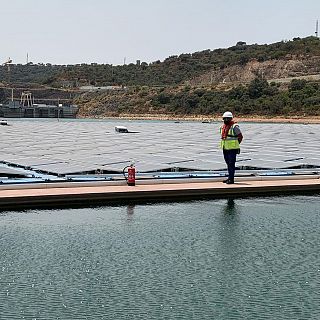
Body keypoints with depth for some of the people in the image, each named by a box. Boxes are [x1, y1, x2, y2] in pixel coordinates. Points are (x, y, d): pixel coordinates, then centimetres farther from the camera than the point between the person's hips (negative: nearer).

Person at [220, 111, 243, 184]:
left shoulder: (234, 126, -10)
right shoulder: (222, 127, 11)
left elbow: (240, 136, -5)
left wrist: (236, 144, -2)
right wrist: (223, 144, 14)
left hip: (232, 148, -7)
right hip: (225, 148, 7)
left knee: (231, 164, -7)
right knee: (228, 163, 14)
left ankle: (231, 179, -4)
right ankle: (230, 178, 23)